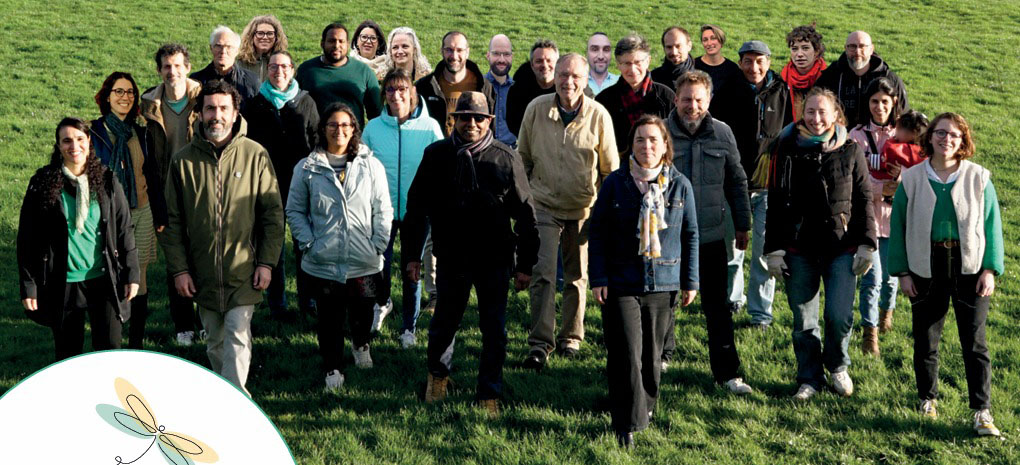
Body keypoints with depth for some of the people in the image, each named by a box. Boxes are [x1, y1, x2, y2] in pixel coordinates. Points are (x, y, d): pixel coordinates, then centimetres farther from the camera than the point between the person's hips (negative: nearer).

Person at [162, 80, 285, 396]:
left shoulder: (255, 155, -2)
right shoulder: (184, 161, 2)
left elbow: (273, 213, 1)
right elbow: (173, 221, 5)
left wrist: (266, 262, -6)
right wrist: (178, 269, -1)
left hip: (243, 271, -2)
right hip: (203, 274, 3)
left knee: (237, 336, -10)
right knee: (216, 342, 12)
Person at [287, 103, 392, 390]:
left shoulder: (371, 166, 4)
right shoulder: (307, 169, 2)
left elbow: (383, 210, 6)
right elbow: (295, 211, 6)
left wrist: (378, 244, -3)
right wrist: (308, 243, -5)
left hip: (365, 262, 1)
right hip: (323, 262, -1)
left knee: (363, 314, 13)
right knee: (330, 319, 6)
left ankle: (361, 344, 45)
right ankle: (333, 369, 24)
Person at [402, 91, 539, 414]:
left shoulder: (506, 159, -3)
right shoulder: (436, 155, -1)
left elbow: (525, 214, 2)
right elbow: (416, 207, 6)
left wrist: (525, 264, 0)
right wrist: (411, 254, 3)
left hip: (494, 260, -1)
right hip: (451, 258, 1)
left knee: (494, 330, 3)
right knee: (445, 321, 16)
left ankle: (490, 395, 18)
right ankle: (438, 375, 42)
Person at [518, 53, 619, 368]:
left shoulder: (599, 116, -9)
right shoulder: (536, 109, -6)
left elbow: (611, 168, 1)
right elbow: (522, 157, 8)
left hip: (583, 208, 0)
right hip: (544, 205, 0)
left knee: (577, 277, 13)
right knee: (543, 274, -10)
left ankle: (571, 337, 29)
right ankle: (540, 343, -5)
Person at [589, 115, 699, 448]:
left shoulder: (680, 186, 3)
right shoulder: (615, 183, -1)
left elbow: (690, 235, 10)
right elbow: (598, 232, 2)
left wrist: (690, 281, 8)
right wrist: (598, 279, -4)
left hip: (663, 284, 2)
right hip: (621, 284, -2)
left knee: (652, 355, 10)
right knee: (626, 356, -8)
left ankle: (645, 407, 31)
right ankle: (628, 425, -3)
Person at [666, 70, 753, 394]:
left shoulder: (722, 134, 1)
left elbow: (737, 182, 10)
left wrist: (742, 225, 12)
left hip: (711, 236, 1)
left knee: (717, 307, 4)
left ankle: (727, 372, 10)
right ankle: (661, 353, 36)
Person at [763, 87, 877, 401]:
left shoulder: (850, 150, 2)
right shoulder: (787, 149, 1)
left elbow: (864, 199, 7)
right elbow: (775, 202, 4)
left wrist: (866, 244, 1)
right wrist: (774, 249, 0)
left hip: (841, 247, -1)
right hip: (799, 248, 1)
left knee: (839, 316, -8)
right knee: (803, 320, 7)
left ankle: (838, 366, 21)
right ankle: (809, 378, 24)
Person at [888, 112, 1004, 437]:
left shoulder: (978, 178, 2)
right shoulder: (912, 179, 4)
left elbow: (992, 225, 3)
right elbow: (898, 227, 5)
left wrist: (990, 269, -5)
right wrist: (902, 272, -1)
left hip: (969, 268, -1)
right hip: (926, 269, 1)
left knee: (974, 341, -3)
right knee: (925, 339, 9)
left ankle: (982, 411, 0)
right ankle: (928, 398, 27)